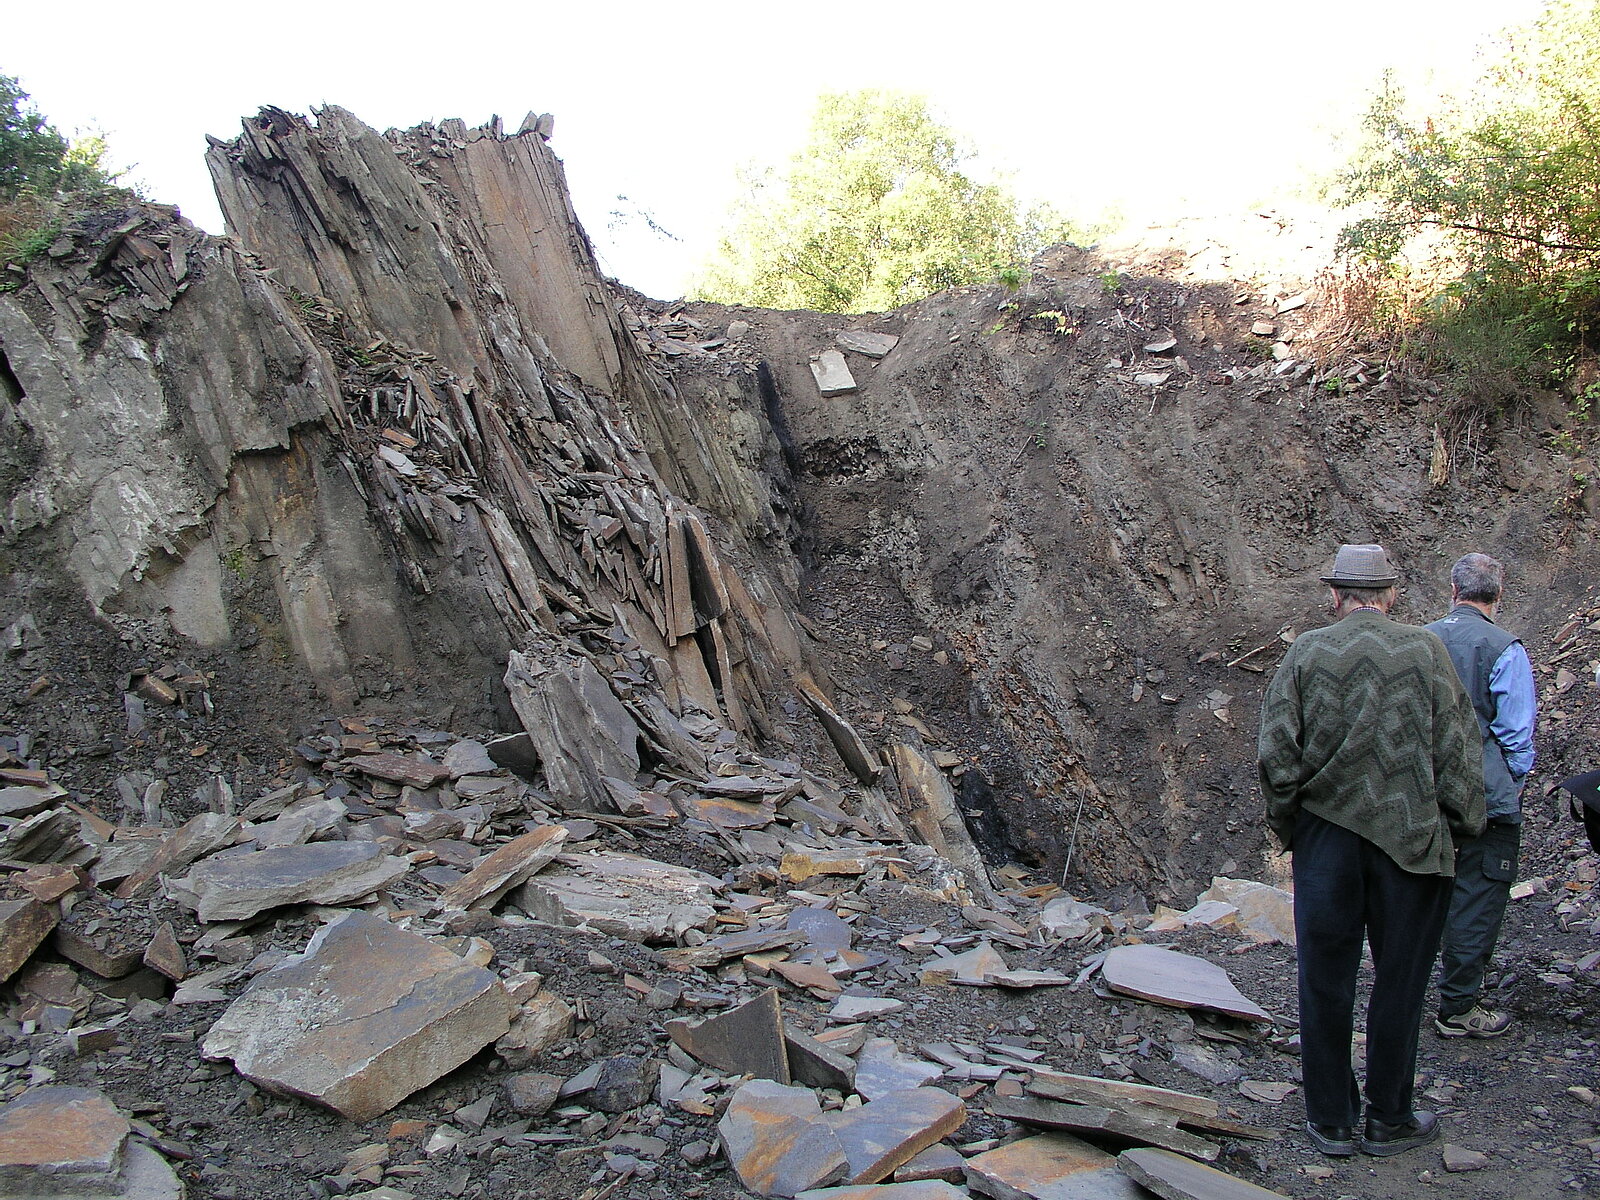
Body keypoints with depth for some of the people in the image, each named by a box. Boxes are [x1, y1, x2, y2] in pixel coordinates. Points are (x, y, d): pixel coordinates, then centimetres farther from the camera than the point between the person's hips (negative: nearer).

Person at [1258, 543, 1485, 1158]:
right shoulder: (1426, 649, -5)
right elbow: (1458, 750, -3)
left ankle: (1330, 1120, 20)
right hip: (1411, 838, 0)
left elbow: (1275, 753, -4)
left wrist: (1287, 823, 9)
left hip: (1324, 836, 1)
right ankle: (1389, 1120, 23)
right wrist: (1460, 827, 8)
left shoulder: (1305, 652, -4)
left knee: (1324, 980, 10)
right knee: (1399, 980, 11)